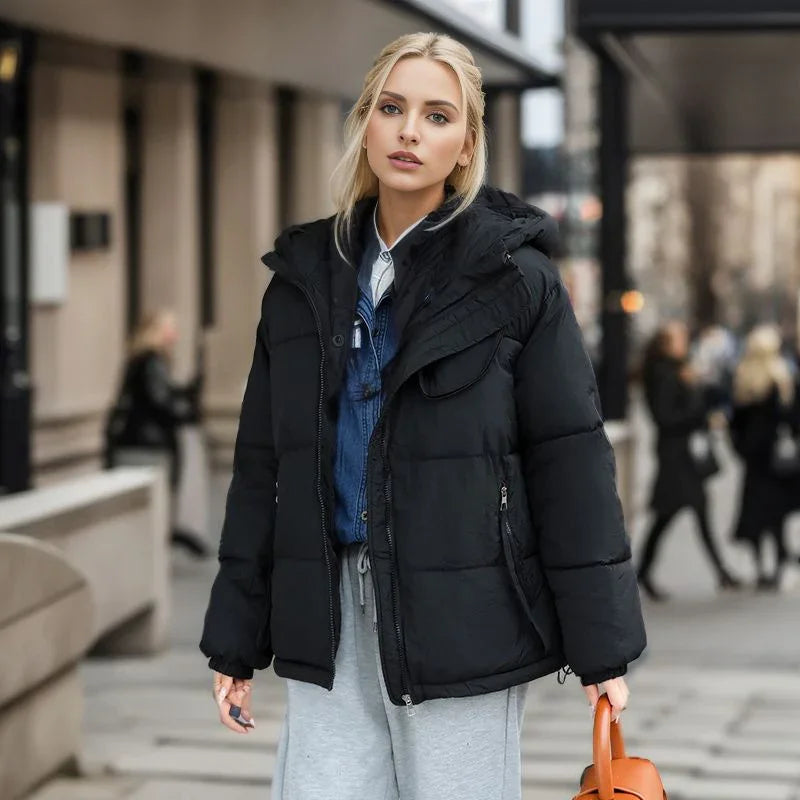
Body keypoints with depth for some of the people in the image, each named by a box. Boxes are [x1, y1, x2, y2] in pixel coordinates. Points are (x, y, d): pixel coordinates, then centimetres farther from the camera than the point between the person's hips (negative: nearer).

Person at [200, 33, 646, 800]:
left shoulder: (513, 276, -2)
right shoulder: (307, 275, 10)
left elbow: (569, 460, -4)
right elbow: (262, 465, 13)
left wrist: (600, 648, -8)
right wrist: (234, 642, 11)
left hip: (461, 617, -4)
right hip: (330, 620, 4)